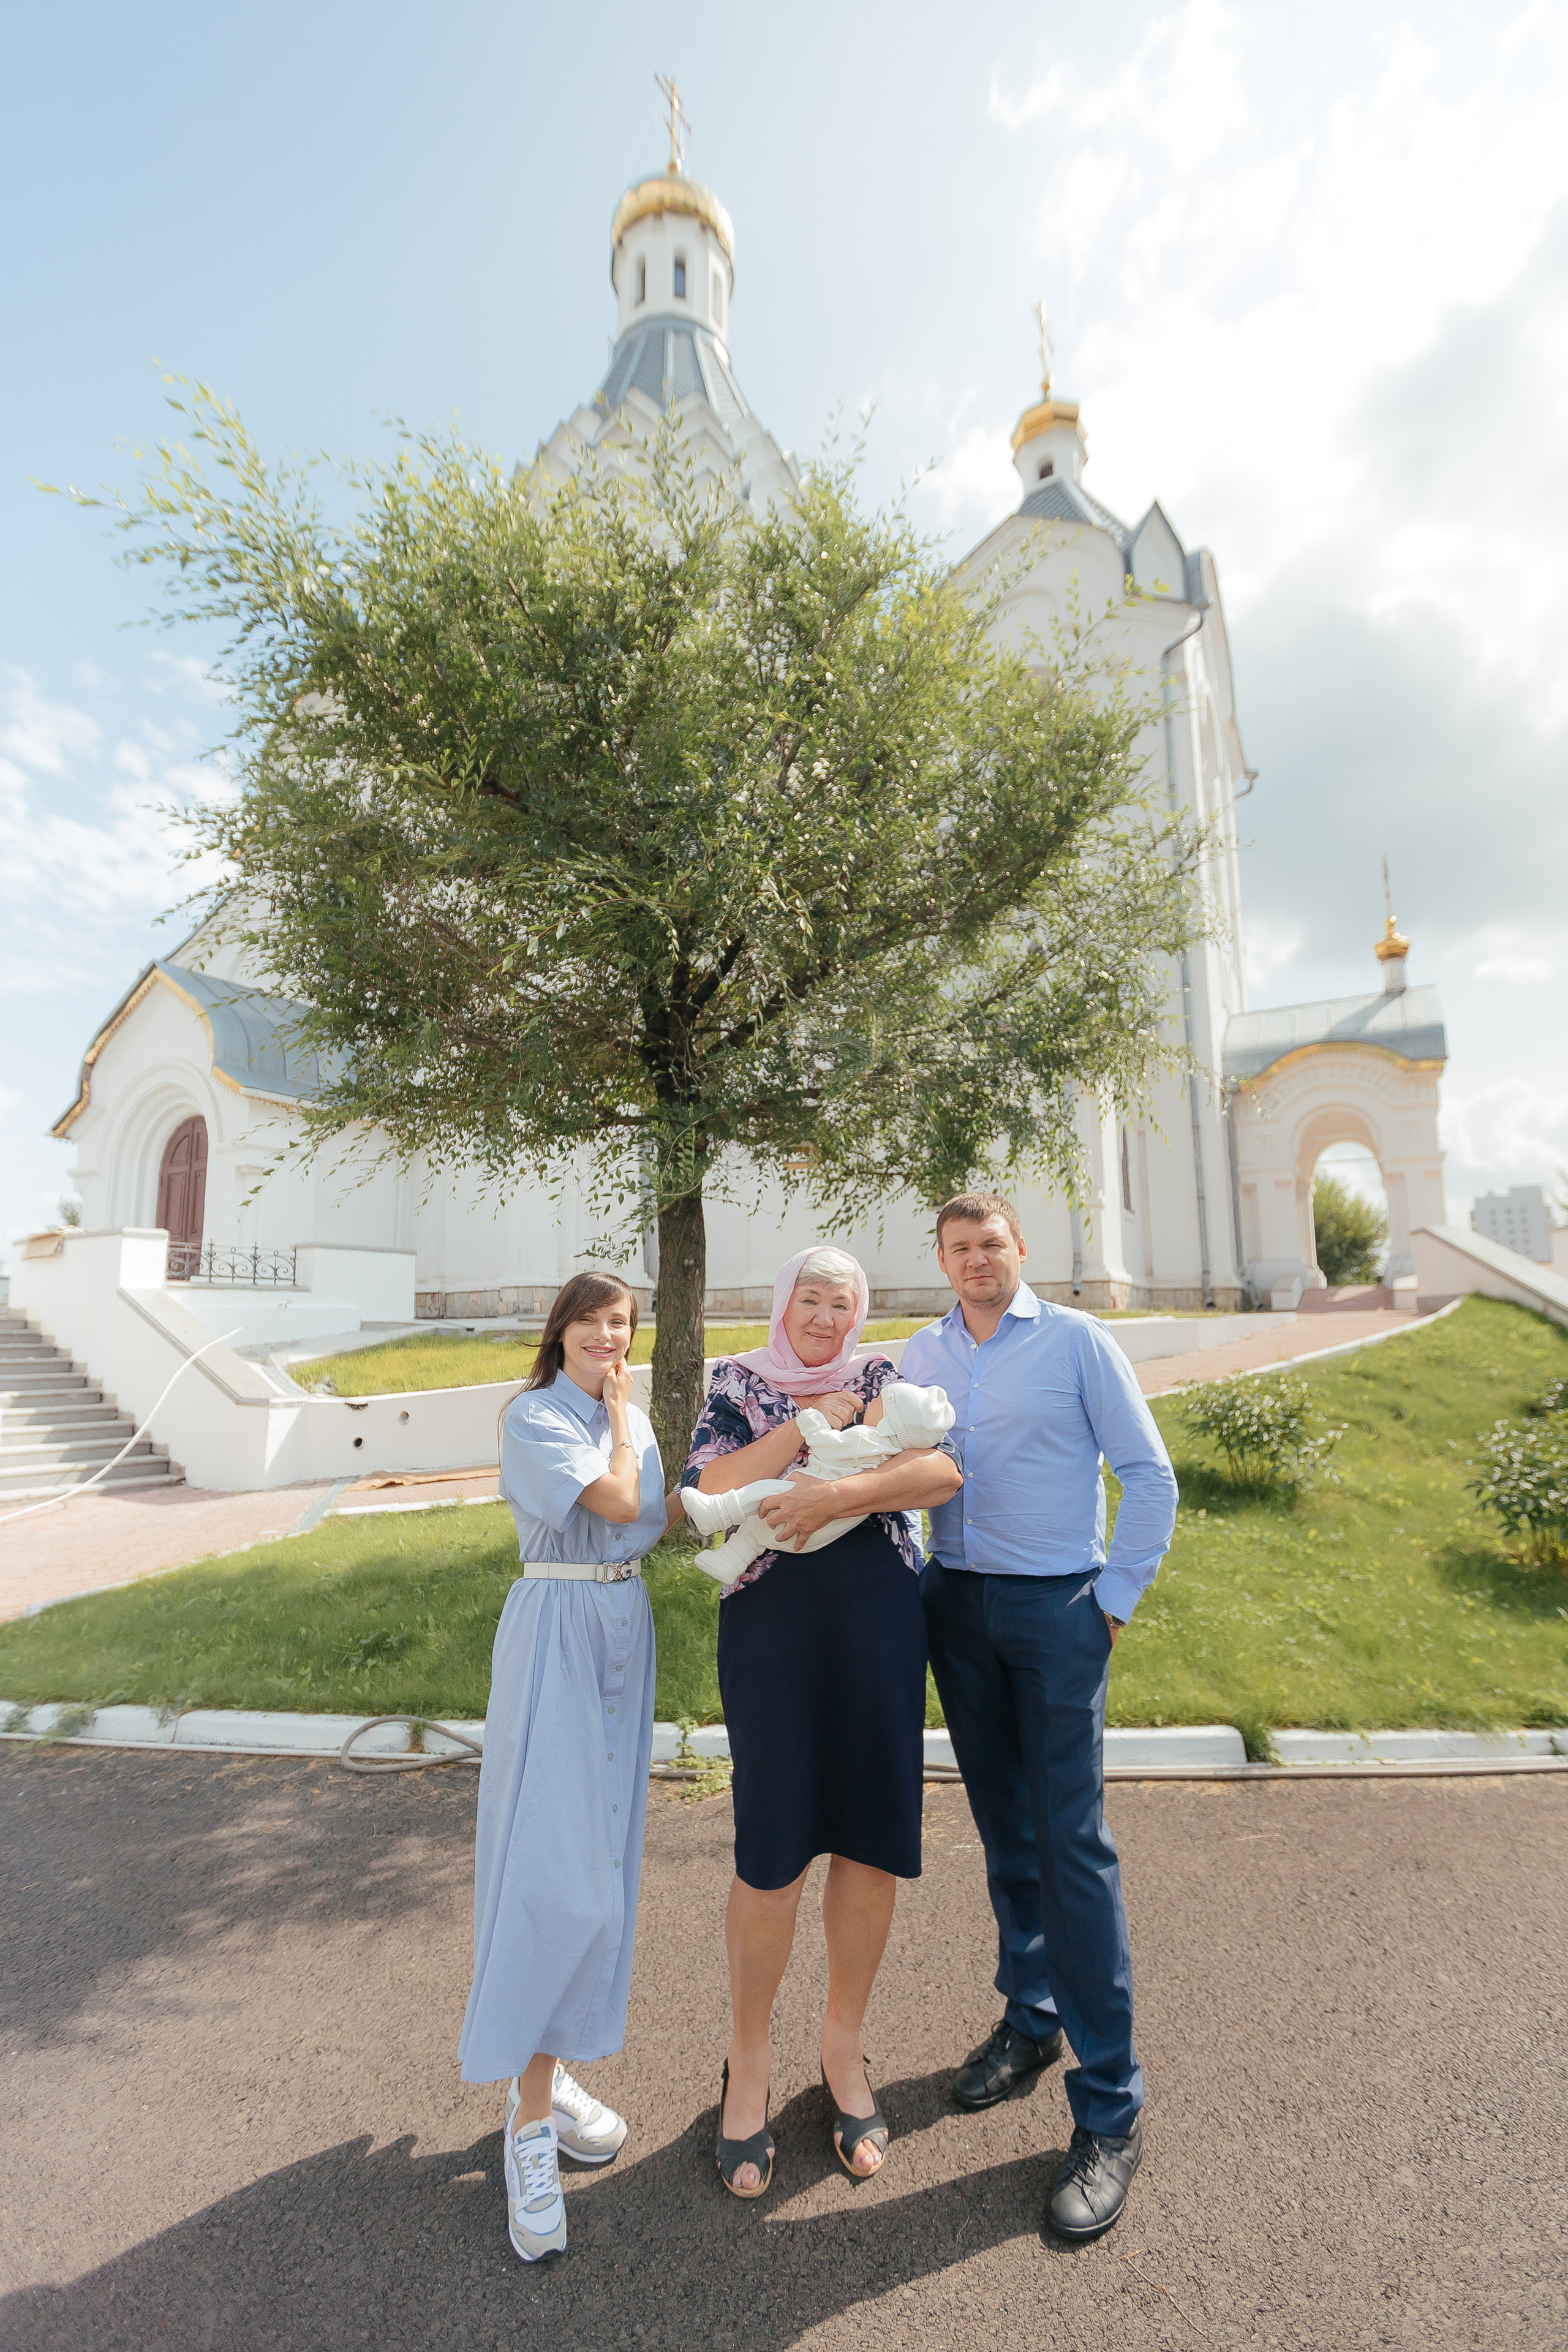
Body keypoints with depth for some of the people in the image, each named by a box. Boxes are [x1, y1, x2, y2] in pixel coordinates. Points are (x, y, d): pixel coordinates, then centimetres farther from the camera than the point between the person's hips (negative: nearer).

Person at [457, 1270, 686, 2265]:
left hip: (625, 1630, 7)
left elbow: (662, 1515, 9)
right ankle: (531, 2117, 12)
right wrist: (622, 1419, -5)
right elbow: (615, 1502, -18)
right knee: (551, 1863, -3)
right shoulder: (535, 1417, -11)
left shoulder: (632, 1418, 10)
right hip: (558, 1632, -7)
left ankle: (551, 2072, 30)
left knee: (600, 1856, 13)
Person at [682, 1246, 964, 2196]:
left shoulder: (884, 1378, 6)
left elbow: (944, 1471, -9)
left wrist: (837, 1493, -20)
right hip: (771, 1620, -2)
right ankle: (749, 2060, 29)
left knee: (872, 1837, 10)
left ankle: (844, 2045, 35)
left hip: (880, 1618, 2)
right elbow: (714, 1489, -11)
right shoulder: (738, 1383, 4)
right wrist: (814, 1421, -14)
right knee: (772, 1848, 4)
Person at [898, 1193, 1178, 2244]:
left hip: (1055, 1608, -4)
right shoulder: (921, 1356, 6)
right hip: (957, 1606, 4)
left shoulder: (1075, 1340, -5)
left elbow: (1151, 1475, -3)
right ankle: (1030, 2017, 37)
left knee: (1073, 1848, -1)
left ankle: (1110, 2112, 14)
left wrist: (1116, 1600, -5)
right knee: (1003, 1829, 17)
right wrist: (915, 1579, 6)